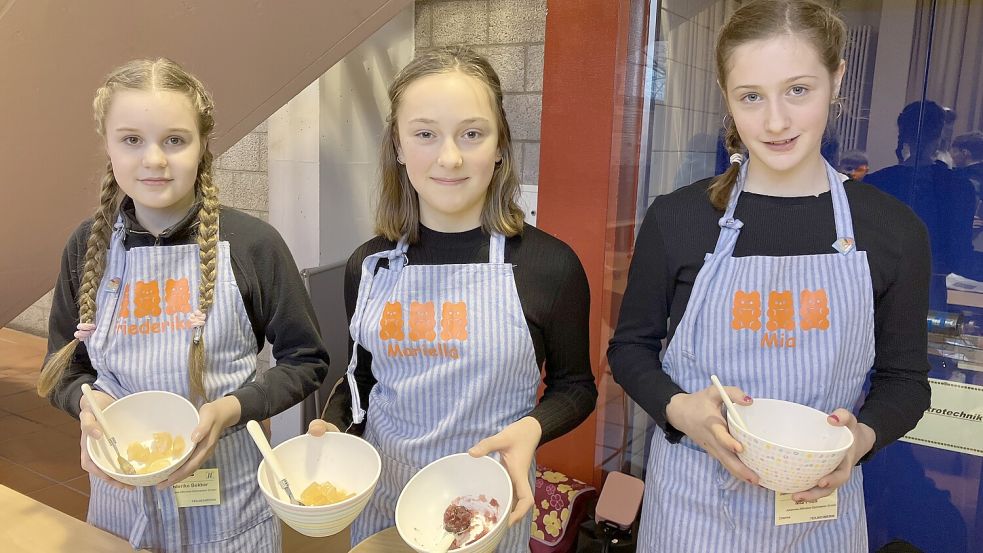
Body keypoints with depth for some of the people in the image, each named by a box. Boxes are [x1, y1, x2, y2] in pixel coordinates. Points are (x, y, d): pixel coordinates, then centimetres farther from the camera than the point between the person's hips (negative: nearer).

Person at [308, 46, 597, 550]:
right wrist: (331, 428, -10)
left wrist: (531, 428, -21)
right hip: (378, 496, 3)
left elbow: (575, 386, -2)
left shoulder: (550, 265, -15)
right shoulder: (369, 265, -5)